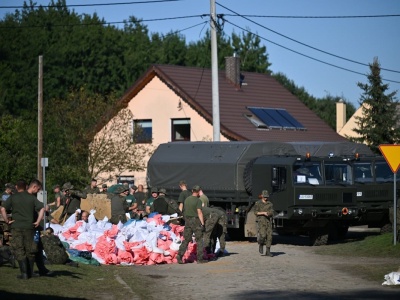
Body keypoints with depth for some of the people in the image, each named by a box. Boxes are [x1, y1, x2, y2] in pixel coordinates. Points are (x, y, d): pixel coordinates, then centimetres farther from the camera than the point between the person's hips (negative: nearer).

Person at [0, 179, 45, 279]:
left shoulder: (14, 197, 4)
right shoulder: (32, 198, -3)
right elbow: (42, 209, -17)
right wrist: (38, 221, -8)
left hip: (16, 227, 1)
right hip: (29, 227, -1)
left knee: (19, 250, 2)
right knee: (30, 250, 12)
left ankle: (24, 273, -7)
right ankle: (30, 272, 17)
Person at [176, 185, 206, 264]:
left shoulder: (187, 199, 11)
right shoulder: (198, 200, -10)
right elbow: (199, 212, -16)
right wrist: (202, 223, -17)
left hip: (187, 221, 6)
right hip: (195, 220, -6)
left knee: (186, 239, 7)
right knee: (199, 240, 2)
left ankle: (180, 254, -9)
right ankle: (200, 258, 1)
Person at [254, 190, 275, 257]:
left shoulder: (270, 204, 11)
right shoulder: (258, 203, 3)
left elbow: (272, 213, 6)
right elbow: (255, 212, -4)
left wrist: (268, 213, -17)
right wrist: (263, 213, -16)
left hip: (268, 222, 3)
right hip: (261, 221, -3)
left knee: (269, 236, -5)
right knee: (263, 235, -19)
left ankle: (268, 251, 0)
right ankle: (261, 245, 12)